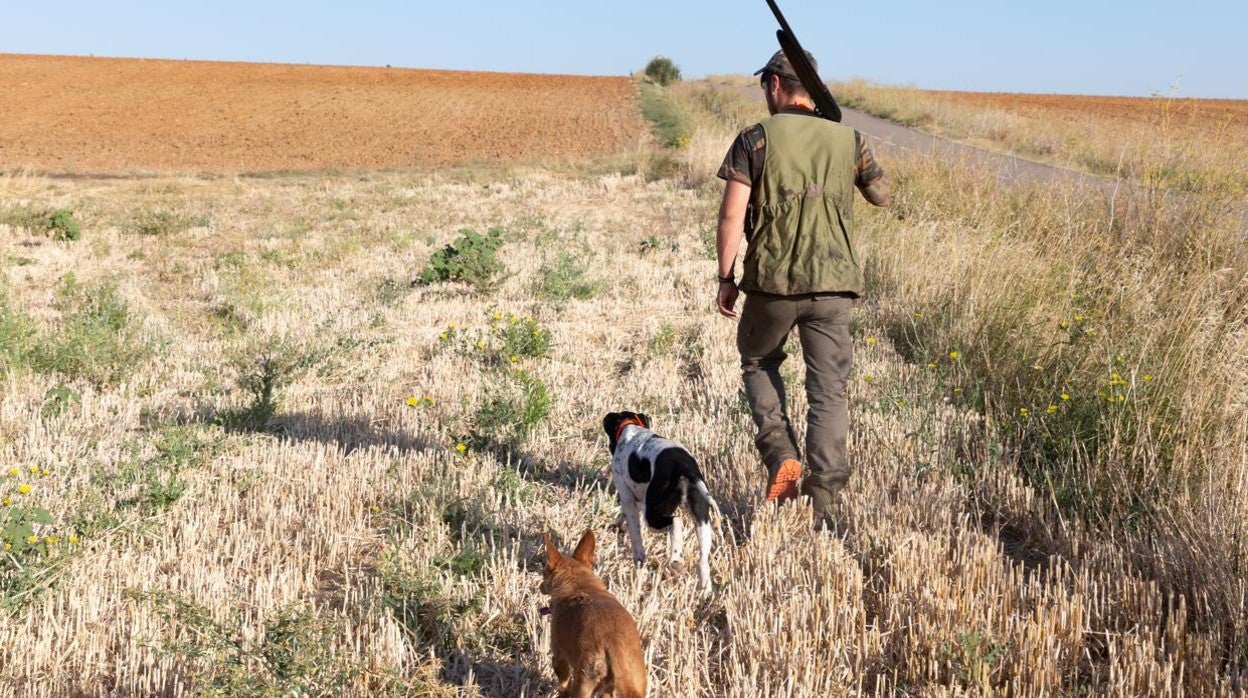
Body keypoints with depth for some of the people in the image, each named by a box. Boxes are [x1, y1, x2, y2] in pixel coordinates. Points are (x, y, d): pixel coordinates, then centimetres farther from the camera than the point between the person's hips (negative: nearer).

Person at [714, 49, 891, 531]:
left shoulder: (755, 139, -4)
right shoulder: (848, 141, 5)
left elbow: (732, 216, -9)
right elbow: (882, 197, 21)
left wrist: (726, 278, 1)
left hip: (772, 281, -2)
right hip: (833, 283, 2)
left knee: (758, 362, 23)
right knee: (828, 388, 6)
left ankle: (780, 455, 6)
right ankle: (826, 497, 3)